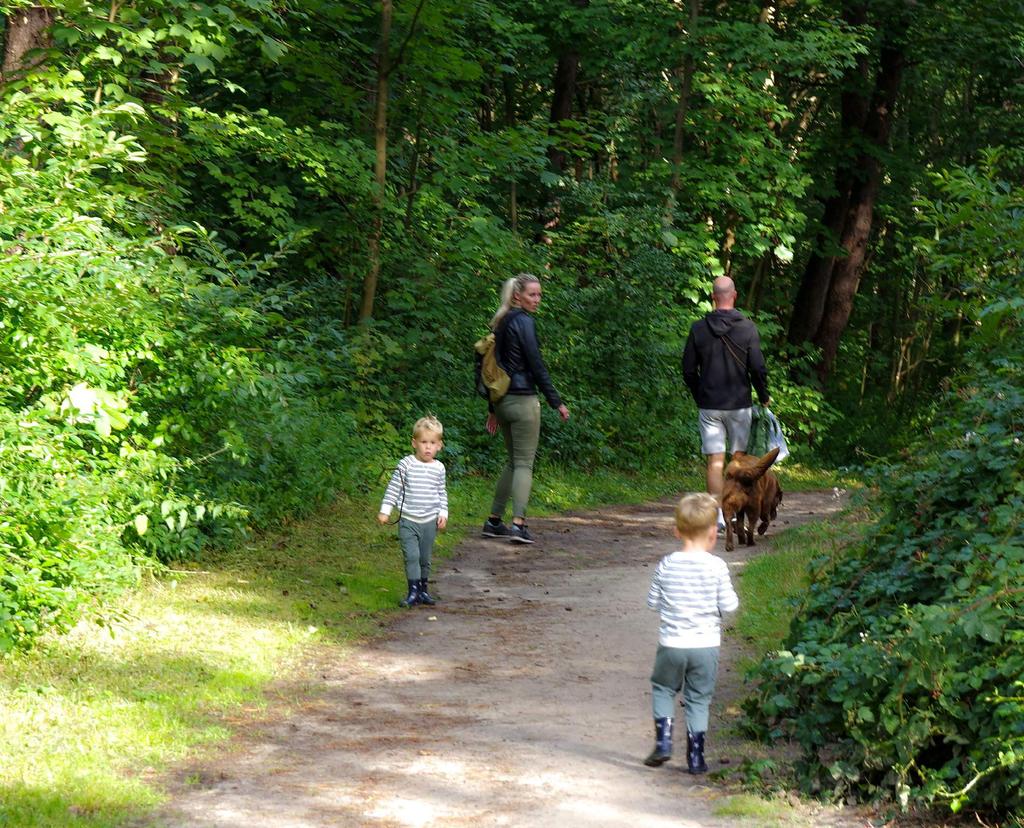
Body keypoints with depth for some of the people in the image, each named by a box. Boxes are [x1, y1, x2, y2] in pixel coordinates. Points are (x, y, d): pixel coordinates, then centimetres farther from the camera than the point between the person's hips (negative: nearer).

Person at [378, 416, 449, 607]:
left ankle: (423, 589, 23)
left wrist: (443, 513, 5)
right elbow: (393, 488, -4)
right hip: (408, 520, -3)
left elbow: (442, 493, 14)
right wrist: (385, 510, -7)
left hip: (430, 521, 3)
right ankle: (413, 591, -10)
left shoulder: (438, 468, 4)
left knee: (425, 558, 11)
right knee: (412, 555, -13)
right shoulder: (406, 464, -7)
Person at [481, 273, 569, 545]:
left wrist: (493, 409, 21)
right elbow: (537, 365, -14)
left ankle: (494, 521, 15)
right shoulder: (523, 322, -12)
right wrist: (556, 402, -9)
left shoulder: (501, 323, 14)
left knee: (513, 461, 16)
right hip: (522, 400, -8)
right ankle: (518, 523, -16)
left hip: (502, 400, 8)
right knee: (524, 463, -7)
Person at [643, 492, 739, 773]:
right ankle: (695, 756, 12)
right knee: (698, 699, 11)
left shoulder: (666, 565, -5)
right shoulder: (717, 566, -11)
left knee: (662, 688, 22)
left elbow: (652, 602, 1)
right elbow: (729, 605, -10)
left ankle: (663, 740, 8)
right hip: (706, 645, -1)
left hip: (671, 644, 1)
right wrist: (730, 595, 11)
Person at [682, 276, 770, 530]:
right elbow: (758, 368, -8)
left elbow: (688, 370, 3)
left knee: (715, 461, 2)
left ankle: (717, 514, -3)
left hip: (709, 405, 1)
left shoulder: (698, 329, -2)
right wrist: (764, 397, 7)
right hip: (740, 404, -1)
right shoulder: (747, 328, -7)